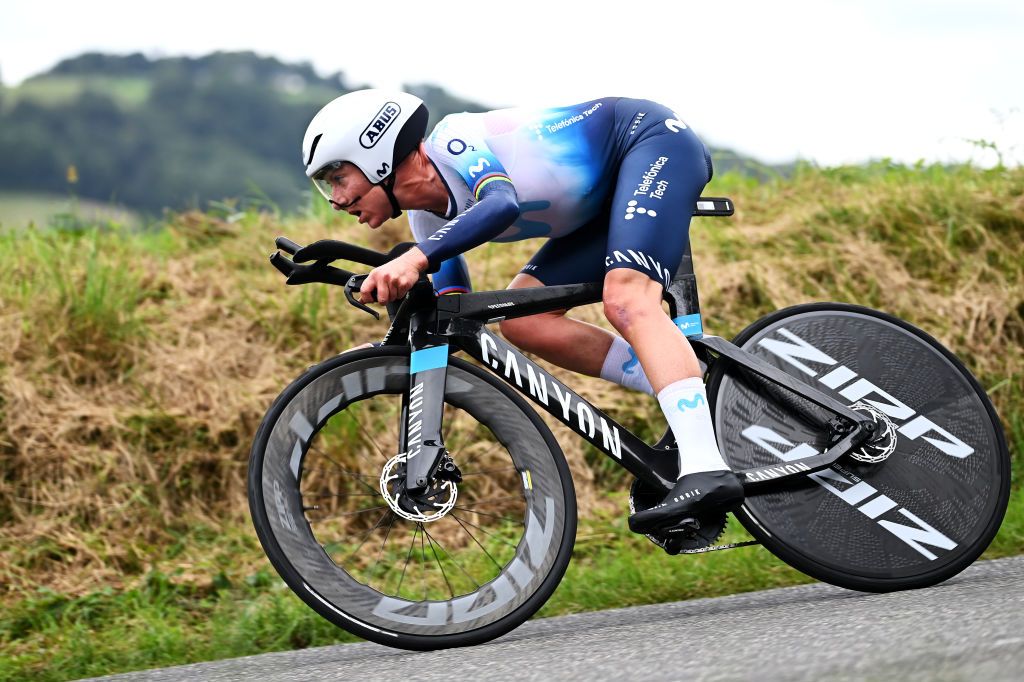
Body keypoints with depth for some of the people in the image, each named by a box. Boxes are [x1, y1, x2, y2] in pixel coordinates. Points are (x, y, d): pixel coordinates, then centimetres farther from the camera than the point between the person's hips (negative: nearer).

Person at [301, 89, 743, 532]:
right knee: (523, 321, -5)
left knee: (625, 300, -30)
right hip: (608, 196, 9)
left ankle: (706, 471, -40)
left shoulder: (452, 143, -22)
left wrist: (415, 260, -52)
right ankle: (692, 403, -4)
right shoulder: (429, 218, 3)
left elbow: (503, 203, -42)